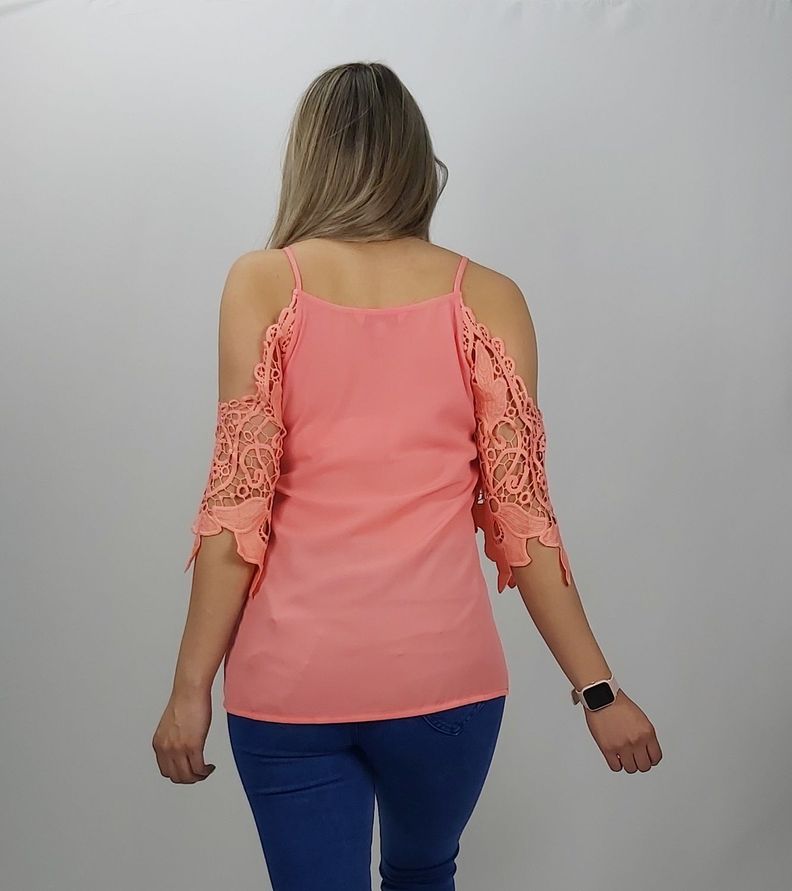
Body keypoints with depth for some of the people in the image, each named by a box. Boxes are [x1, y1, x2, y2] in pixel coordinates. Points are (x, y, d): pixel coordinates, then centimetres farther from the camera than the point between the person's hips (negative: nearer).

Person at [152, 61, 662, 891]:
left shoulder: (262, 283, -4)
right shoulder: (487, 298, -2)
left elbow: (238, 508, -8)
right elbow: (520, 518, -4)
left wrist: (191, 685, 0)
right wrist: (597, 689, 3)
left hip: (291, 679, -1)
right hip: (442, 672, 2)